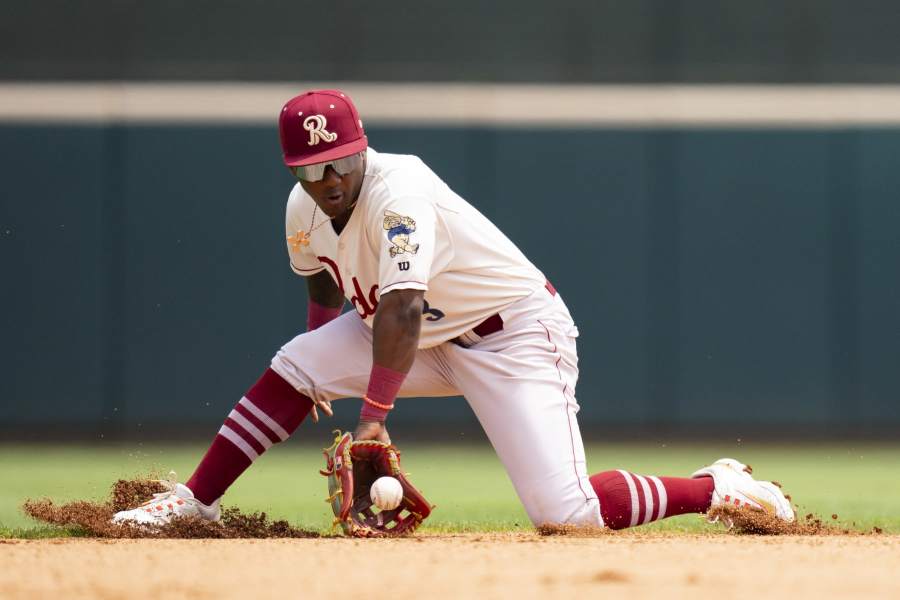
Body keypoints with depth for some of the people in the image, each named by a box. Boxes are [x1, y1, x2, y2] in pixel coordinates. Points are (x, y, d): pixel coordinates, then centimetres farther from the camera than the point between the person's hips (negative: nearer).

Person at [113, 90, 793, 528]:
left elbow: (402, 310, -40)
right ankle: (195, 501, -2)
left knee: (564, 511, -21)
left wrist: (374, 412, -46)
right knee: (294, 366, -11)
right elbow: (326, 288, 18)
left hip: (517, 334, -8)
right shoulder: (304, 210, -4)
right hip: (432, 341, 8)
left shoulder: (399, 195, -29)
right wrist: (327, 375, 16)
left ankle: (719, 487, -4)